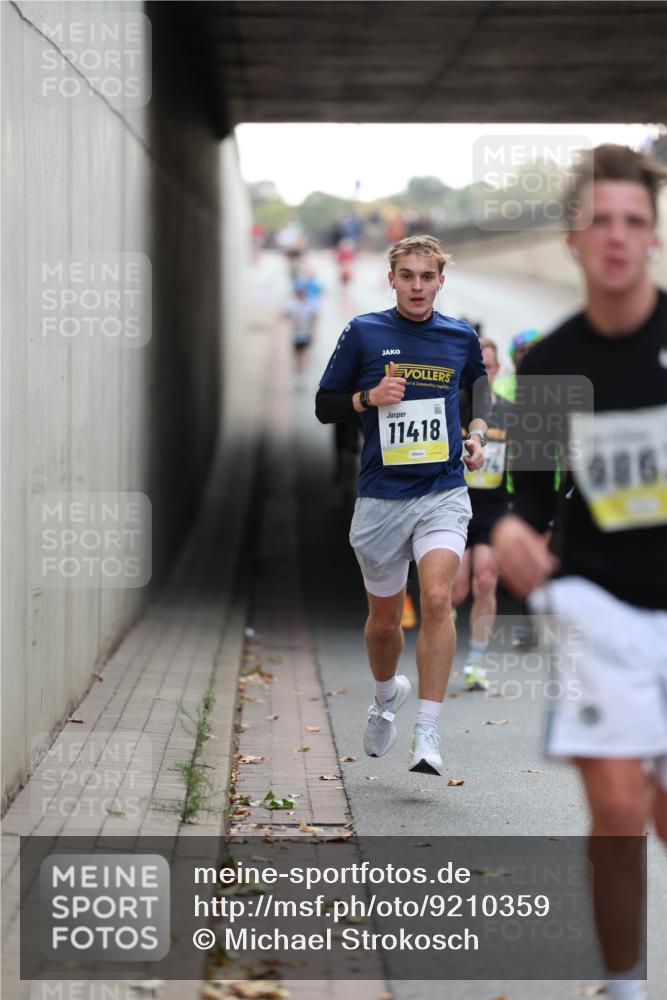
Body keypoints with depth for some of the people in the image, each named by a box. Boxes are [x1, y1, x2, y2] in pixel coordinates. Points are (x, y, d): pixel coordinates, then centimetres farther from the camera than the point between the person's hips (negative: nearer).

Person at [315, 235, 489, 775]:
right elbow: (325, 406, 5)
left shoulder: (462, 337, 6)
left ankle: (427, 733, -18)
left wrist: (477, 435, 4)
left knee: (437, 597, -22)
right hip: (381, 497, 0)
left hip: (443, 492, 0)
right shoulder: (363, 333, 1)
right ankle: (388, 694, 43)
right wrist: (369, 398, -13)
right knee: (384, 620, 10)